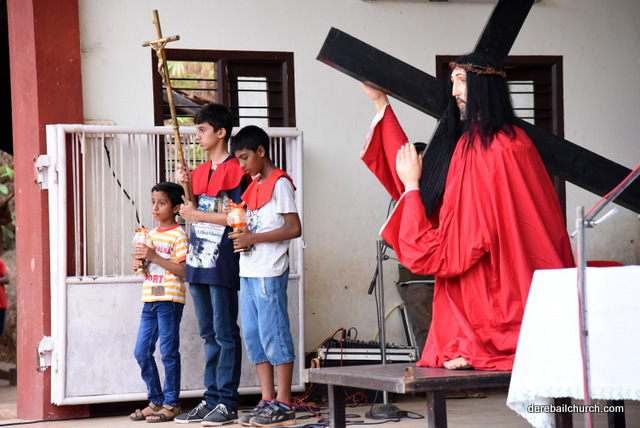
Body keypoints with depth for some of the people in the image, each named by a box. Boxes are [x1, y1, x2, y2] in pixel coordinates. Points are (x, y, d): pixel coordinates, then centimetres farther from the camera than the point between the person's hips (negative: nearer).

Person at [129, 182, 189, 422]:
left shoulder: (178, 236, -7)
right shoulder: (151, 235, 16)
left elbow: (183, 270, -16)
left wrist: (155, 257, -19)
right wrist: (140, 264, 3)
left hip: (170, 299, -8)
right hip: (150, 300, 8)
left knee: (168, 352, -3)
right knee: (142, 352, 8)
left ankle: (171, 404, 5)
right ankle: (155, 400, 18)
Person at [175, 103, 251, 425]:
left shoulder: (235, 170, -9)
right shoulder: (199, 172, 17)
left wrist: (197, 214, -11)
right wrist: (185, 187, 2)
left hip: (222, 263, -8)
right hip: (198, 263, 8)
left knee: (225, 334, -5)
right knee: (209, 335, 11)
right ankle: (211, 400, 15)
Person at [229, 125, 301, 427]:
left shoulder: (279, 183, -8)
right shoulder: (255, 186, 18)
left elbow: (294, 229, -15)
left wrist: (253, 238, -17)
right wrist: (242, 233, 4)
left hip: (269, 274, -9)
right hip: (249, 272, 9)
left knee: (274, 335, -7)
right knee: (253, 337, 9)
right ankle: (267, 402, 14)